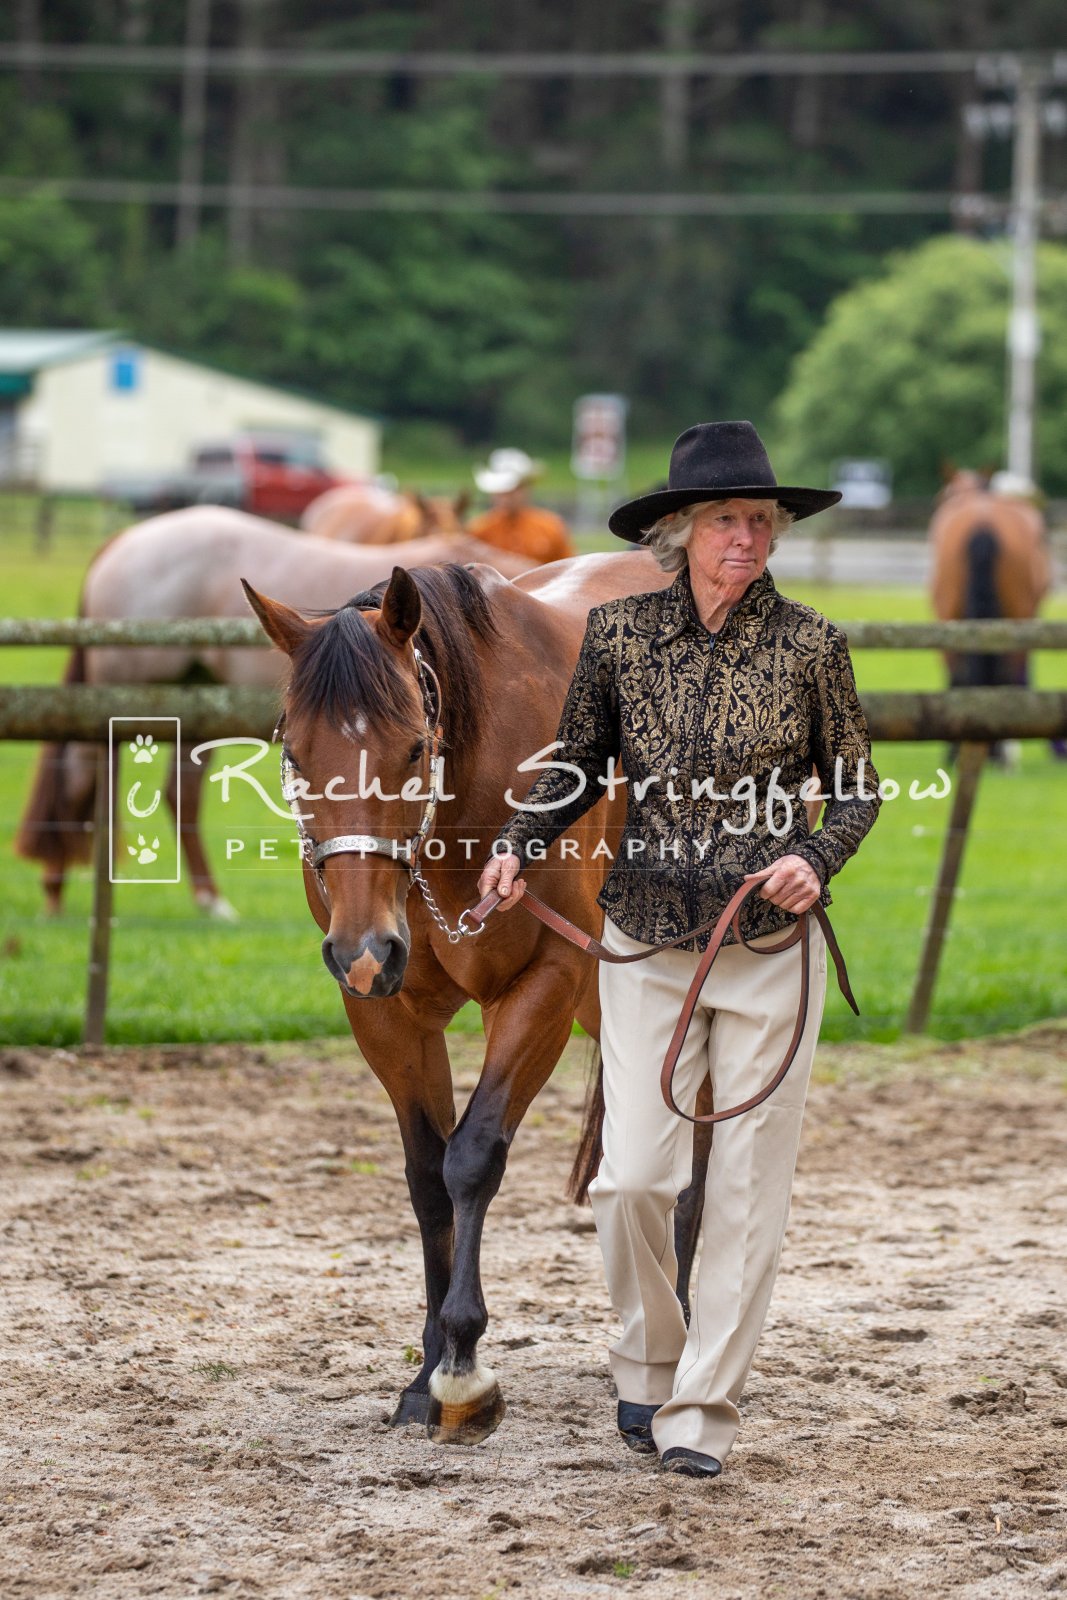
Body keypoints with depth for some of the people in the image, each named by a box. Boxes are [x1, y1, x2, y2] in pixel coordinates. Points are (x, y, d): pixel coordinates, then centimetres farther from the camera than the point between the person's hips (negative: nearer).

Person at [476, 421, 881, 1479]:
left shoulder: (810, 645, -4)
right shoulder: (618, 634, -1)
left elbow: (856, 785, 5)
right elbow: (579, 766, 10)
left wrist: (816, 859, -13)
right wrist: (518, 845, -6)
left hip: (772, 943, -1)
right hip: (647, 942, 1)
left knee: (747, 1187, 1)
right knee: (634, 1175, -3)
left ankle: (702, 1412, 10)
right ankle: (646, 1367, 23)